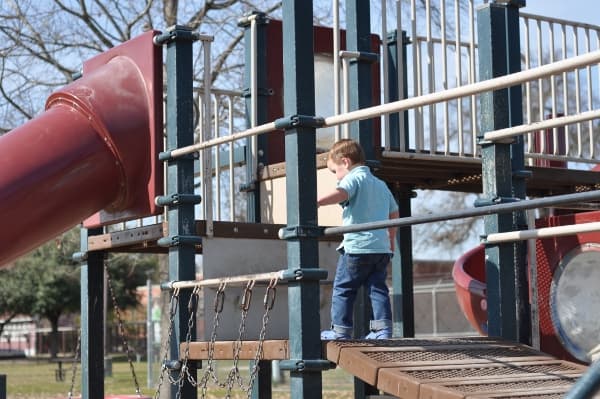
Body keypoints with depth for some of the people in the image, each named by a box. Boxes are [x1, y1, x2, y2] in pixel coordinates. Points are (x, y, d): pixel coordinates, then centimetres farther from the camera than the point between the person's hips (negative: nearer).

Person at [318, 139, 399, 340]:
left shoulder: (354, 178, -4)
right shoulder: (381, 184, 22)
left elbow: (340, 194, -27)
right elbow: (394, 212, 29)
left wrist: (313, 202, -33)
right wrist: (391, 239, 40)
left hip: (357, 247, -7)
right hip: (382, 247, 8)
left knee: (343, 288, 2)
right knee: (378, 288, 9)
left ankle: (340, 329, 3)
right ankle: (383, 328, 1)